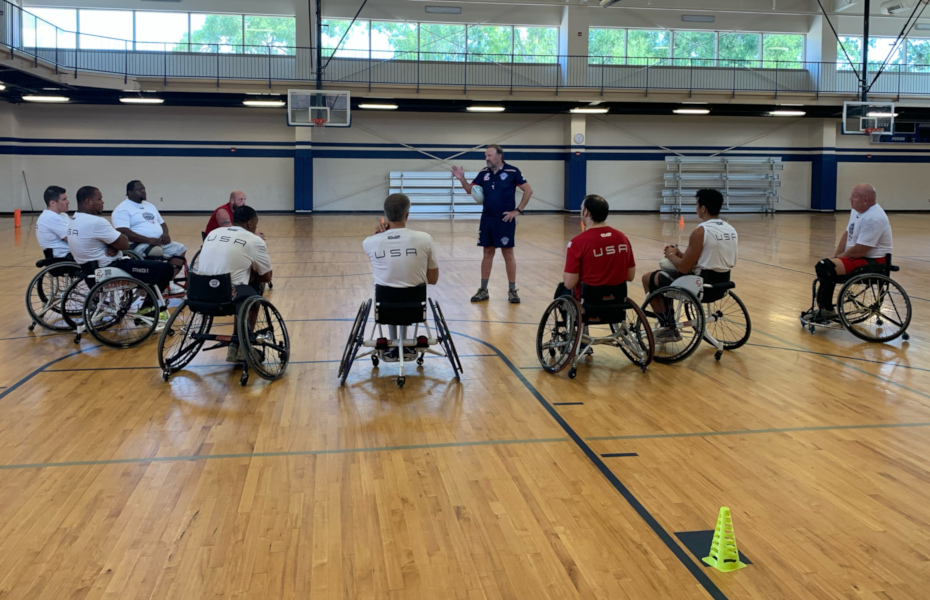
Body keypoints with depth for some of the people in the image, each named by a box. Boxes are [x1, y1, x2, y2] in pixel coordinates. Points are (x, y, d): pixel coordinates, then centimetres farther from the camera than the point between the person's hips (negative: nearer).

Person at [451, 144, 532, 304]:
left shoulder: (512, 171, -8)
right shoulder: (484, 173, 7)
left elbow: (528, 190, -6)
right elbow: (470, 189, 12)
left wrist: (517, 210, -9)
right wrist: (462, 179, -7)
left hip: (505, 220, -5)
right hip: (487, 219, 5)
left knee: (508, 254, 1)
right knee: (488, 253, 10)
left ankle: (512, 291, 11)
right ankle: (483, 290, 17)